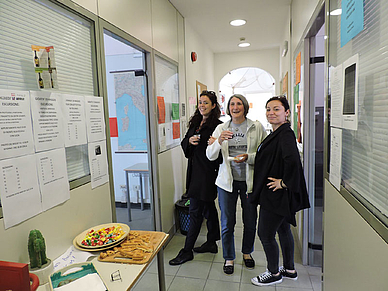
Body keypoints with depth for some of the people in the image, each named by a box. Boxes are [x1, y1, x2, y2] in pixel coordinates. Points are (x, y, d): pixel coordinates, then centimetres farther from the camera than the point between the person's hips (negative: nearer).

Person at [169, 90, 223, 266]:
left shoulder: (217, 126, -11)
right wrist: (189, 141, -5)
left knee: (195, 211, -1)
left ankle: (187, 251, 11)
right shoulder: (195, 123, 13)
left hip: (207, 172, -8)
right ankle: (211, 243, 32)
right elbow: (184, 144, 15)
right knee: (208, 207, 18)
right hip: (195, 171, 8)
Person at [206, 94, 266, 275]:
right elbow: (210, 156, -3)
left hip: (249, 180, 0)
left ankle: (247, 252, 41)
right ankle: (229, 258, 30)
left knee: (250, 221, 15)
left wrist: (248, 157, -20)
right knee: (227, 222, 9)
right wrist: (219, 141, -21)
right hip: (227, 180, 1)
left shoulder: (257, 127, -1)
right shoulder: (221, 128, 3)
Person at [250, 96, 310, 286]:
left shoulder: (286, 133, -20)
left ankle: (274, 273, 24)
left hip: (276, 195, -10)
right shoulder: (277, 133, 10)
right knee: (283, 230, 21)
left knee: (265, 234, 3)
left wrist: (284, 182, -25)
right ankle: (289, 269, 38)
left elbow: (292, 160, -36)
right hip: (276, 195, 10)